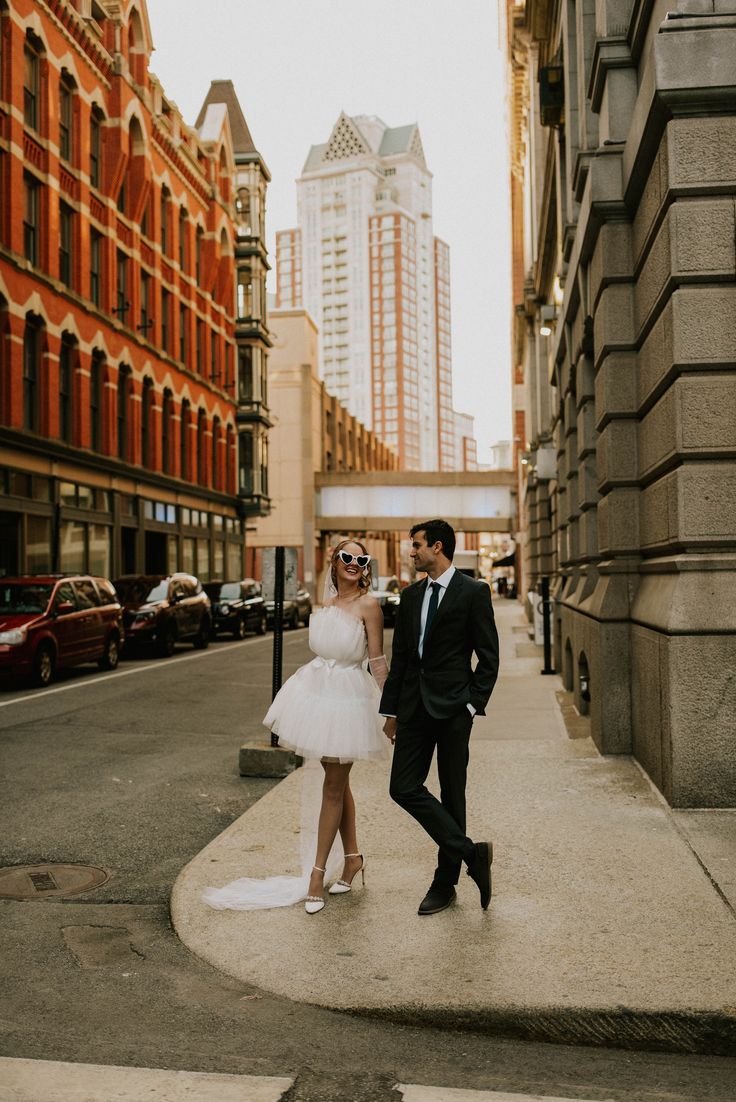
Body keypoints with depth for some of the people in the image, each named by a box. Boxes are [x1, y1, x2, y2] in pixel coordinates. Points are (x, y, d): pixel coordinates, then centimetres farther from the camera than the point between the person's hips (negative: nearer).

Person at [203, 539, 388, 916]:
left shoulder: (368, 605, -11)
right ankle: (352, 856, 30)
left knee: (333, 785, 2)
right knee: (337, 781, 15)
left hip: (347, 697, -6)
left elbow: (377, 661, -11)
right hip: (316, 689, 6)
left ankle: (318, 872, 11)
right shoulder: (325, 604, 7)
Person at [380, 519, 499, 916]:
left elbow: (488, 656, -4)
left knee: (452, 794, 4)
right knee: (404, 789, -2)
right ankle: (471, 853, 7)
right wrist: (390, 709, 13)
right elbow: (400, 657, 15)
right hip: (414, 706, 6)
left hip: (453, 707, -6)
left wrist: (473, 704, -11)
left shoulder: (473, 592, -4)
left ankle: (445, 882, 17)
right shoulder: (410, 595, 13)